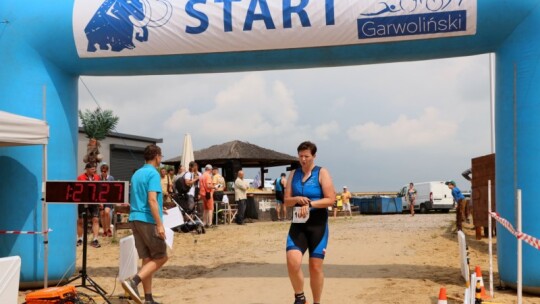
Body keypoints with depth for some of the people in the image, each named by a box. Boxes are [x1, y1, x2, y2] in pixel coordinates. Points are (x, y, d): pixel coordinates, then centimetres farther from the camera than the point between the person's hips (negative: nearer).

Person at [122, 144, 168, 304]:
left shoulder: (136, 174, 16)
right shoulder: (153, 173, -10)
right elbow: (152, 200, -20)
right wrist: (160, 224, -21)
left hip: (135, 219, 8)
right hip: (148, 220, -8)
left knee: (147, 259, 10)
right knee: (161, 257, 1)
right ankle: (133, 281, -15)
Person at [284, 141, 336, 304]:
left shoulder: (322, 173, -3)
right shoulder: (294, 174, 9)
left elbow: (331, 199, -10)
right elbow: (287, 201, 8)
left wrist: (309, 203, -20)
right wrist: (297, 199, -14)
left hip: (318, 225, -3)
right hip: (298, 224, 3)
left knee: (315, 267, 3)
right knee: (292, 261, -16)